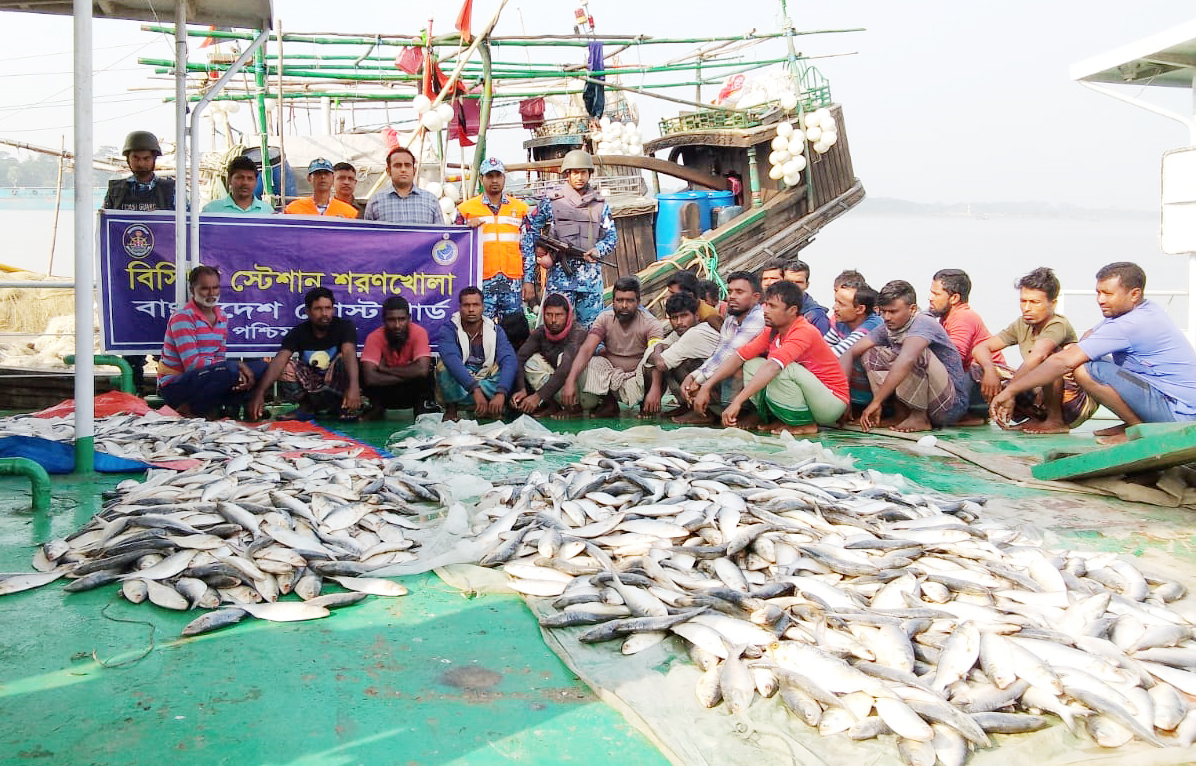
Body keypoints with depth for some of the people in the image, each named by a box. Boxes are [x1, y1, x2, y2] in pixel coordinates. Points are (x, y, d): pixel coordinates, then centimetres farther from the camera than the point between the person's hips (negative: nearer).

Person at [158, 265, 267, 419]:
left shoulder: (222, 318, 8)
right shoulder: (183, 317, -14)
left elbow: (220, 359, 5)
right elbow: (192, 364, -21)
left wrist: (236, 372, -19)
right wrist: (236, 366, -23)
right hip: (174, 386, -7)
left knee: (258, 367, -6)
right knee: (230, 371, -32)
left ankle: (220, 408, -12)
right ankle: (188, 410, -13)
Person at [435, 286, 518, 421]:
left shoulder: (495, 330, -4)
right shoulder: (448, 329, -10)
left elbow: (508, 361, -20)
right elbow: (452, 360, -29)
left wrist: (501, 393, -39)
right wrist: (475, 390, -44)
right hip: (457, 387, -2)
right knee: (444, 368, -32)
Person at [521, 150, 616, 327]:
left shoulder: (599, 204, 12)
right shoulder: (551, 201, 3)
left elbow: (612, 237, 15)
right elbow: (530, 235, 3)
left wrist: (598, 250, -10)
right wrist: (528, 278, -3)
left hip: (591, 278, 3)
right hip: (559, 275, -3)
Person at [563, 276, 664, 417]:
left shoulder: (651, 323, -15)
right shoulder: (605, 318, -7)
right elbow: (586, 350, -19)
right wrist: (570, 382, -35)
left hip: (637, 381, -2)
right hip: (609, 376, 2)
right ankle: (608, 403, -2)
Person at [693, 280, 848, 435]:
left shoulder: (804, 332, -25)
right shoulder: (772, 332, 1)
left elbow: (772, 367, -37)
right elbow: (739, 356, 0)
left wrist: (737, 402, -44)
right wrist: (706, 387, -10)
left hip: (832, 401, -7)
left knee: (782, 368, -31)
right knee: (752, 364, -2)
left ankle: (805, 424, -12)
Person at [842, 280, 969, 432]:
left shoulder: (923, 323, -20)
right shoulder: (887, 329, 2)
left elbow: (907, 359, -38)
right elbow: (850, 353, -4)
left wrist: (876, 401, -42)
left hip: (952, 404, -7)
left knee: (917, 353, -32)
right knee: (870, 353, 0)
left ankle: (920, 418, -16)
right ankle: (901, 412, -3)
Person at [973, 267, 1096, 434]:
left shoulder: (1059, 325, -18)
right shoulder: (1021, 325, 3)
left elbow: (1037, 355, -39)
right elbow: (980, 349, -2)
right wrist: (989, 370, -24)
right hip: (1041, 397, 7)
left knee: (1048, 354, -33)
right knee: (978, 367, -5)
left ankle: (1056, 420, -16)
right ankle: (1037, 418, -5)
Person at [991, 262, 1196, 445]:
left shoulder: (1131, 324, -22)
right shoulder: (1147, 309, 8)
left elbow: (1065, 362, -25)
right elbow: (1090, 336, 16)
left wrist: (1010, 390, -23)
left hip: (1179, 412, -10)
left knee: (1086, 370, -25)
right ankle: (1135, 422, 11)